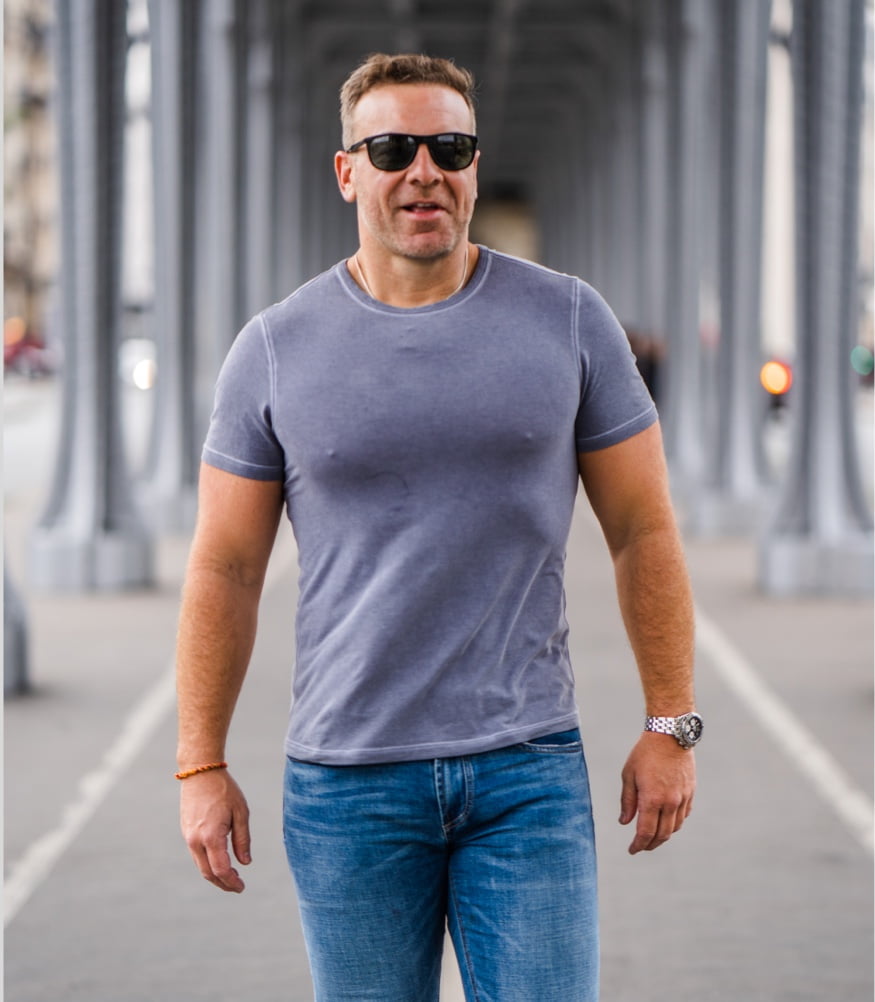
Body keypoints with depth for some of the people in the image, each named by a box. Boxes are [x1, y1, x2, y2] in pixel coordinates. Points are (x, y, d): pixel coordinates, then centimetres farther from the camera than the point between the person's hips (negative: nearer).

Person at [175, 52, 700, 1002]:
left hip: (528, 770, 0)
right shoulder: (275, 349, 1)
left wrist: (671, 726, 1)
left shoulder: (568, 321, 1)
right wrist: (201, 768, 1)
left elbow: (643, 531, 4)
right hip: (346, 780, 0)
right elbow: (224, 568, 4)